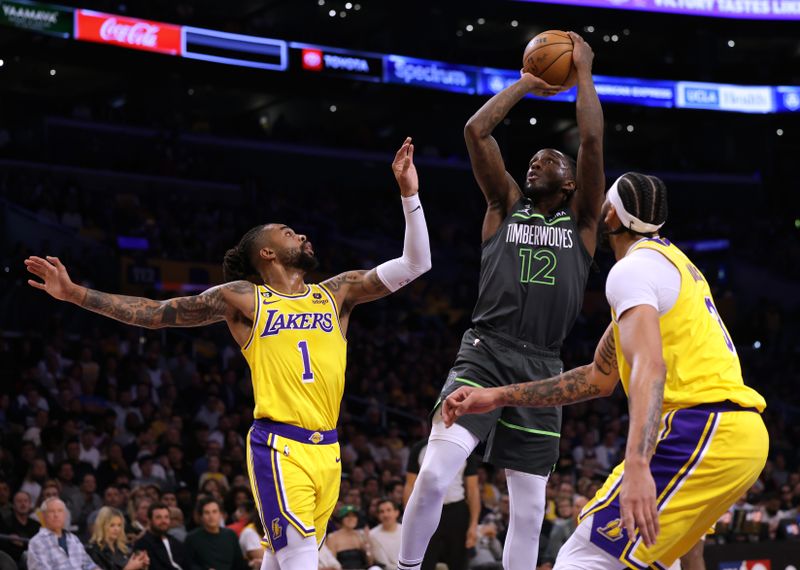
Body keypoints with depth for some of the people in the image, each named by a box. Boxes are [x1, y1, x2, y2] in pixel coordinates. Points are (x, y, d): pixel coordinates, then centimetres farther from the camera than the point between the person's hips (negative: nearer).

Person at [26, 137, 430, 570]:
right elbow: (155, 313, 7)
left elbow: (414, 265, 10)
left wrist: (408, 194, 2)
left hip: (326, 449, 5)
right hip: (279, 446, -4)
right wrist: (75, 294, 2)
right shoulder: (243, 298, 4)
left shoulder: (337, 292, 14)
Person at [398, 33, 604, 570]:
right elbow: (475, 131, 4)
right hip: (484, 353, -2)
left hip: (541, 367, 2)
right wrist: (526, 84, 12)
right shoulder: (506, 204, 14)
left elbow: (592, 141, 0)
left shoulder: (581, 219, 13)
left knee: (530, 508, 4)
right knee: (436, 472, -22)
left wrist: (583, 73, 8)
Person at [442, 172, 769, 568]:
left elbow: (649, 367, -24)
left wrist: (637, 467, -37)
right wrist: (499, 397, 25)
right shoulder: (669, 261, 25)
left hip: (701, 431, -10)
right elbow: (600, 379, 28)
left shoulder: (631, 269, -6)